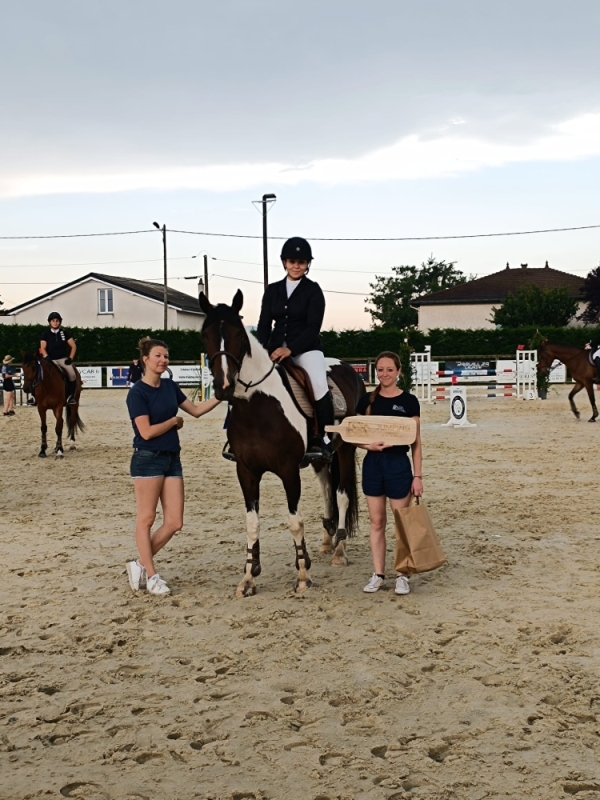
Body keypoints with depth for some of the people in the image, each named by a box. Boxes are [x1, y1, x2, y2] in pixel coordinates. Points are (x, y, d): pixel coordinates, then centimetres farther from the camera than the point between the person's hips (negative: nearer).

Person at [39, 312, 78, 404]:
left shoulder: (65, 332, 6)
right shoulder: (46, 334, 6)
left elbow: (73, 346, 7)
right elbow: (43, 348, 1)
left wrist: (70, 358, -5)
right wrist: (47, 357, -17)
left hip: (63, 359, 0)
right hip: (51, 360, 0)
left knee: (72, 374, -26)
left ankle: (71, 397, -14)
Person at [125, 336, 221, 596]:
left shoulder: (170, 386, 11)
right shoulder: (137, 393, -10)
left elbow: (196, 410, 17)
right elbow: (147, 431, -16)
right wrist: (174, 421, -5)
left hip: (172, 459, 7)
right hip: (148, 459, -7)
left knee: (174, 523, 4)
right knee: (146, 519, 3)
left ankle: (140, 565, 17)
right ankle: (151, 575, 13)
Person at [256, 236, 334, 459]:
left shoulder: (313, 290, -1)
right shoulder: (272, 290, 11)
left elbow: (313, 327, -10)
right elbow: (264, 324, 7)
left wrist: (290, 349, -22)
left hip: (306, 348, -5)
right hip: (276, 349, 5)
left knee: (319, 384, -29)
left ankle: (324, 438, -21)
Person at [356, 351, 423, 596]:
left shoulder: (409, 401, -3)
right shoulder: (367, 400, 4)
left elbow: (416, 442, -2)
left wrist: (418, 476, -6)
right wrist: (369, 445, -15)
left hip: (398, 464, -3)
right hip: (372, 463, 3)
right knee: (376, 522, 9)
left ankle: (402, 575, 14)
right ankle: (378, 574, 18)